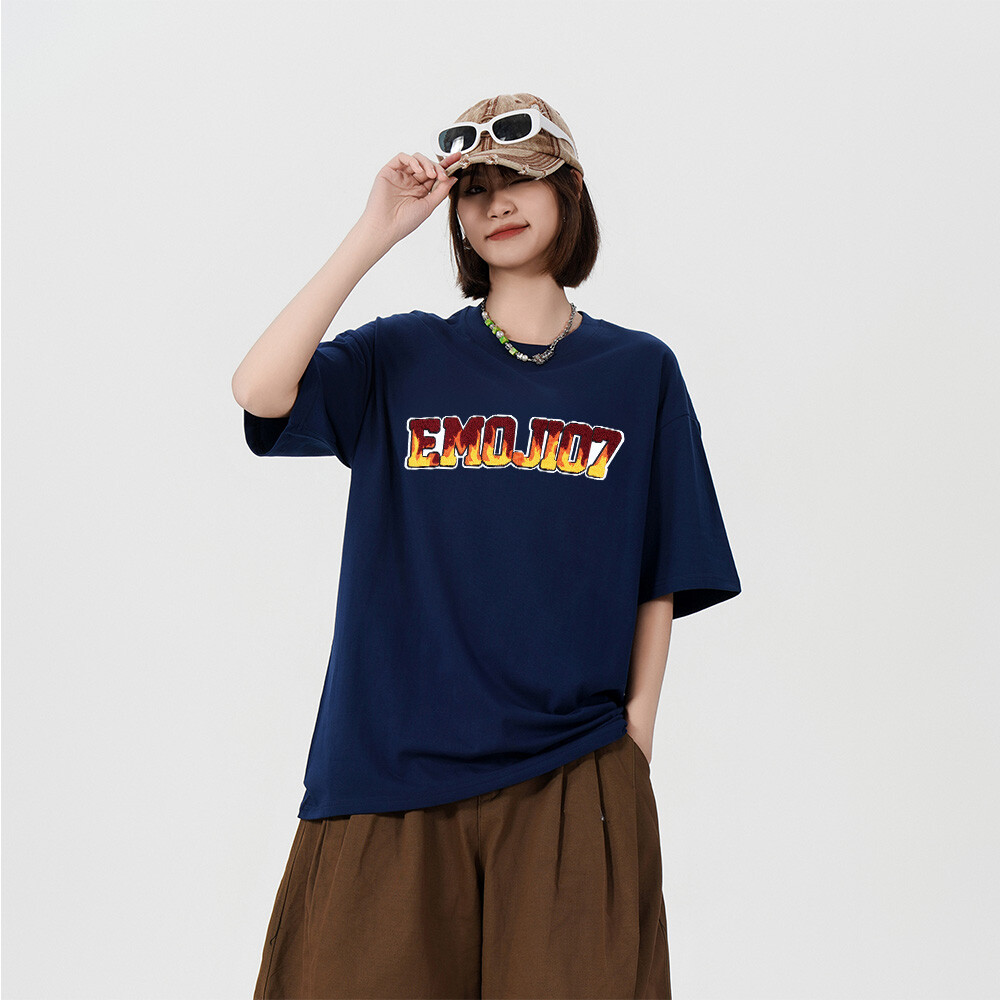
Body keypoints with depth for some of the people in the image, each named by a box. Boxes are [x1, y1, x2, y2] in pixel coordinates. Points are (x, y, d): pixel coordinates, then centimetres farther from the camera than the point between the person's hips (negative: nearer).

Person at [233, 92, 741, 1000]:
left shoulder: (639, 371, 7)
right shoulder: (404, 357, 6)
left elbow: (659, 581, 7)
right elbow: (258, 391, -13)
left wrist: (636, 729, -1)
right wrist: (376, 233, -11)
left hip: (572, 774, 0)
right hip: (392, 764, 0)